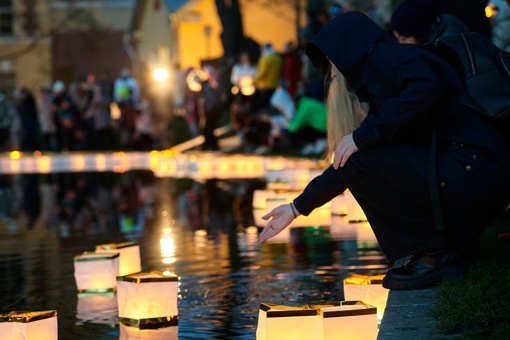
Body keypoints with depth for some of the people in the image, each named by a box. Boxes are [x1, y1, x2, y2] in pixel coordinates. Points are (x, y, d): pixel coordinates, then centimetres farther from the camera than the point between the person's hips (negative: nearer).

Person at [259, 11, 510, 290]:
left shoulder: (389, 56, -5)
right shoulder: (373, 87, 22)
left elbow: (427, 88, -27)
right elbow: (344, 165, 26)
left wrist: (364, 135, -19)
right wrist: (297, 208, 29)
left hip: (475, 171, -10)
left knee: (360, 160, -11)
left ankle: (438, 254, -4)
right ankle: (457, 245, 14)